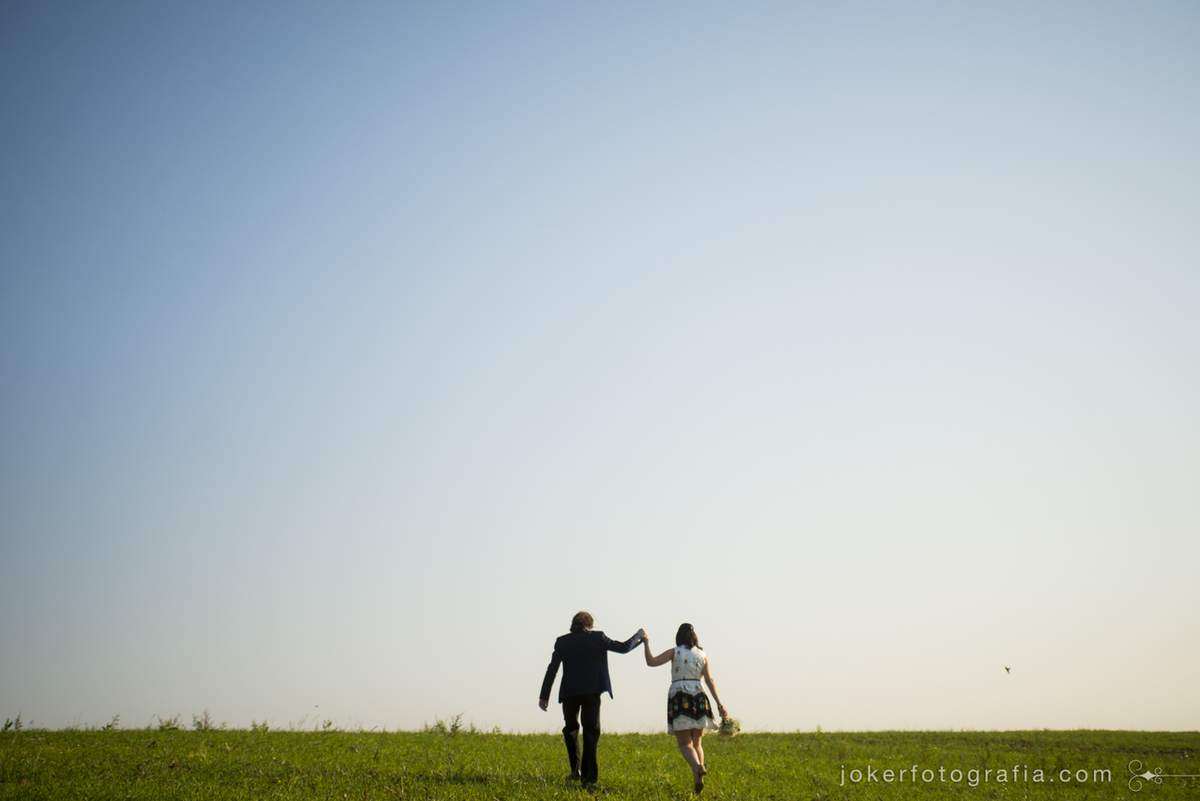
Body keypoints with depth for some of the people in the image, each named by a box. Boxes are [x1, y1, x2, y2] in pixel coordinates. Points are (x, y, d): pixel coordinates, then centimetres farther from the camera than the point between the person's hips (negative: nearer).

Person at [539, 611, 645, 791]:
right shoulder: (597, 637, 0)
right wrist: (638, 636, 22)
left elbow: (552, 669, 1)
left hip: (569, 692, 2)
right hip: (591, 692, -2)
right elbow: (623, 648, 4)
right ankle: (588, 777, -8)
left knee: (571, 729, 22)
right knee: (591, 732, 1)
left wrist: (544, 695, 3)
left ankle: (576, 770, 19)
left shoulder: (562, 642, 4)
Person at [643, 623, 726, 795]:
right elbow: (710, 680, 1)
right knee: (696, 743, 14)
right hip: (698, 698, 3)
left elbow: (651, 662, -1)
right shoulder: (703, 655, 11)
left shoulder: (675, 652, 3)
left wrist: (646, 643, 13)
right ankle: (697, 785, 1)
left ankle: (698, 768, -34)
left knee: (685, 744, -3)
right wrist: (719, 705, -2)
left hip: (679, 698, -3)